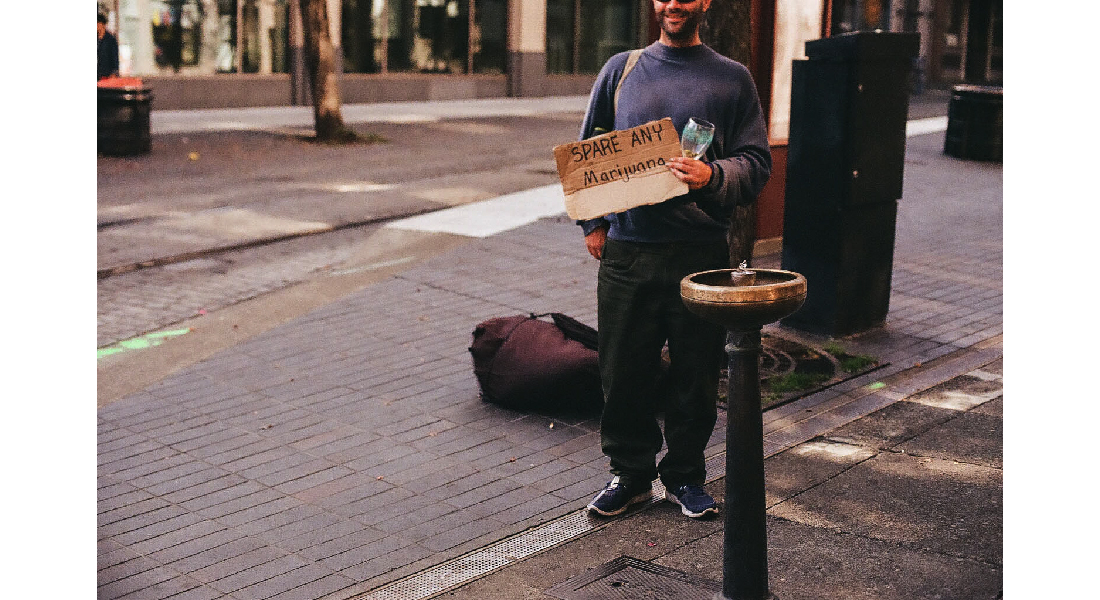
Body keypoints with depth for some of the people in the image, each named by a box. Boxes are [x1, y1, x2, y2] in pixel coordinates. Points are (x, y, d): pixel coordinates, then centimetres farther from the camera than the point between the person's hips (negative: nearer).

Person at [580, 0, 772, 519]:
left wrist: (713, 176, -19)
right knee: (623, 373, 5)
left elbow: (757, 163, 1)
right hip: (627, 250, 1)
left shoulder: (732, 78, 6)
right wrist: (592, 222, 8)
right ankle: (631, 473, 23)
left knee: (695, 377, 7)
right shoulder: (621, 70, 11)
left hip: (701, 254, -1)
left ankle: (684, 475, 25)